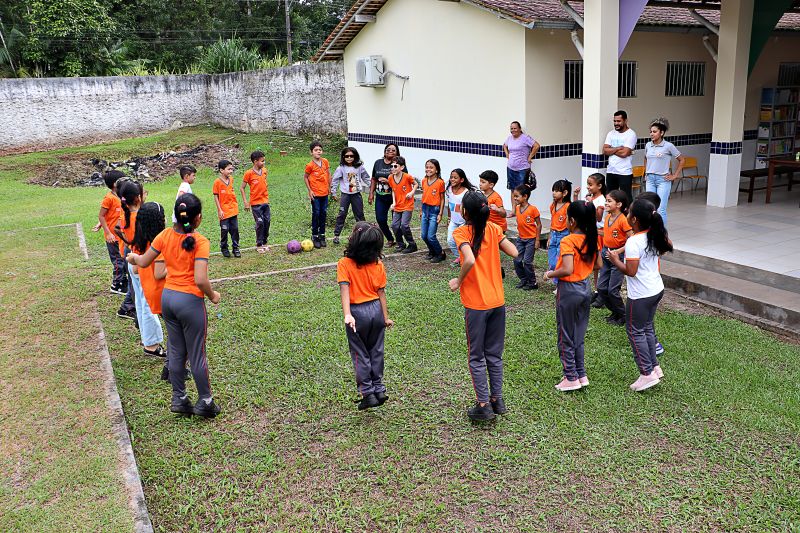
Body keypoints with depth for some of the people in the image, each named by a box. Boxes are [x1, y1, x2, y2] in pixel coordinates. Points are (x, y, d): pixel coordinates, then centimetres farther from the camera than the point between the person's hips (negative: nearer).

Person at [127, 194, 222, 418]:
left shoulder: (165, 235, -2)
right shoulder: (200, 242, -18)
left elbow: (143, 262, 7)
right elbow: (200, 280, -25)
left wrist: (133, 257, 29)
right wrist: (213, 296, -6)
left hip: (167, 297, 6)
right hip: (190, 301, -6)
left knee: (175, 352, 17)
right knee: (197, 355, 7)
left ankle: (179, 399, 28)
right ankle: (205, 401, 20)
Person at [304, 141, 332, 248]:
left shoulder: (325, 161, 0)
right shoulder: (310, 165, -11)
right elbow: (305, 177, -1)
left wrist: (329, 186, 10)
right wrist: (310, 190, -4)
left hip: (325, 193, 4)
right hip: (315, 194, -4)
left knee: (323, 214, 10)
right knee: (316, 214, 1)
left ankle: (322, 236, 20)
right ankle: (315, 237, 10)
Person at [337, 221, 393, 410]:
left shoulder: (344, 264, -15)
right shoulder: (378, 265, -4)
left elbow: (345, 290, -25)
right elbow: (381, 292, -1)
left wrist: (347, 315, -32)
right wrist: (386, 317, 5)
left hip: (357, 312, -3)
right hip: (376, 310, 4)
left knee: (360, 354, 11)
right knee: (376, 351, 17)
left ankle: (368, 393, 15)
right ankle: (379, 389, 26)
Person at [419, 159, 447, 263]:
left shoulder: (440, 182, -11)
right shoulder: (424, 181, 5)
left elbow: (442, 199, -7)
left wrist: (440, 214, -9)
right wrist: (421, 210, 15)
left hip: (434, 210, -6)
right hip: (425, 209, 6)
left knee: (430, 236, -7)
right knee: (424, 236, 9)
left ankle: (440, 254, 13)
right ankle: (432, 251, 30)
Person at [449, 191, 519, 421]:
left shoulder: (461, 233, -13)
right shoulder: (494, 229, 0)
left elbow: (469, 260, -29)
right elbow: (514, 252, -3)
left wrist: (458, 281, -12)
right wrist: (497, 242, 11)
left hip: (476, 304, -5)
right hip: (498, 301, 5)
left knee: (476, 357, 9)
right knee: (494, 354, 18)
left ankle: (483, 405, 14)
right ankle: (497, 400, 26)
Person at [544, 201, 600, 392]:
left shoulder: (568, 241, -21)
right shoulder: (591, 239, 0)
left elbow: (567, 270, -29)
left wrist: (550, 274, -13)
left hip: (569, 290, -7)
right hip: (585, 288, 7)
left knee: (566, 338, 7)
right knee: (579, 337, 19)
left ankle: (571, 378, 15)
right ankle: (581, 375, 26)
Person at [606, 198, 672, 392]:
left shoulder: (633, 242, -24)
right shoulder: (656, 235, 0)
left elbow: (630, 271, -26)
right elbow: (668, 246, 21)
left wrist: (615, 260, -11)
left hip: (640, 295, -8)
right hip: (656, 290, 9)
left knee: (635, 331, 3)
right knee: (647, 328, 20)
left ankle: (647, 373, 4)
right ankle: (655, 367, 27)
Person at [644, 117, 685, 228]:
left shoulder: (668, 146, -8)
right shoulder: (648, 145, 5)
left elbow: (681, 160, 2)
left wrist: (674, 176, -1)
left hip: (663, 179, -5)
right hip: (650, 179, 5)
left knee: (661, 210, -7)